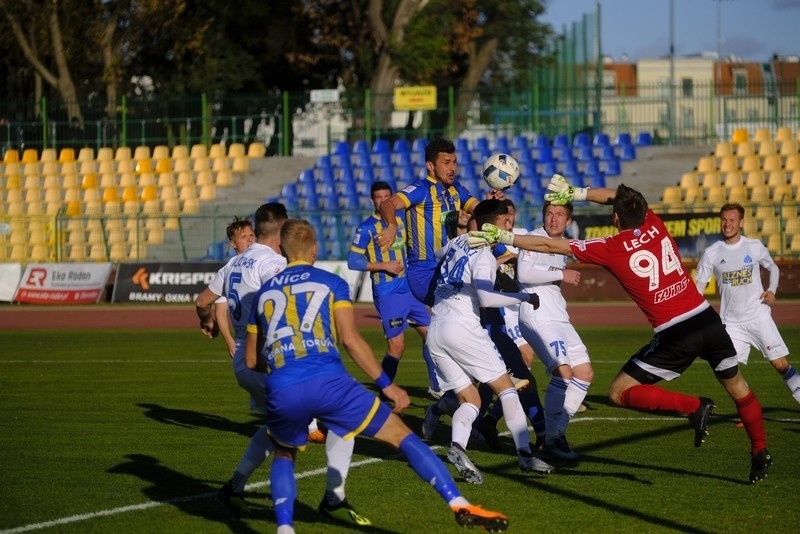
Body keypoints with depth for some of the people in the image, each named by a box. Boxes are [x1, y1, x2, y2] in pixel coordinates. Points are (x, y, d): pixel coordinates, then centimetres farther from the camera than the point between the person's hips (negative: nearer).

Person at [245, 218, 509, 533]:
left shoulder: (264, 292, 22)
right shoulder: (330, 283, 13)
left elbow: (252, 361, 26)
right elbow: (349, 339, 1)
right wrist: (386, 384, 7)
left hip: (282, 392, 3)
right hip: (329, 383, -2)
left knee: (283, 456, 30)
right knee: (402, 436, 7)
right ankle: (459, 505, -4)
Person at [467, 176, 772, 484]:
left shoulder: (611, 249, -5)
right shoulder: (655, 226, 7)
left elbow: (550, 246, 0)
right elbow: (619, 196, 27)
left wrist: (503, 237, 7)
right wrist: (575, 193, 29)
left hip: (675, 334, -5)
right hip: (708, 319, 6)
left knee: (619, 393, 4)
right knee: (736, 386, 25)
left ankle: (694, 407, -9)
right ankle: (760, 452, 25)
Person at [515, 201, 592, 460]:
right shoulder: (534, 238, -6)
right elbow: (524, 273, -18)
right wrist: (561, 274, -15)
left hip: (559, 318, 9)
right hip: (536, 316, -9)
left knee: (585, 373, 7)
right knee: (563, 370, -22)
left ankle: (558, 430, 12)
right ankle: (551, 437, -14)